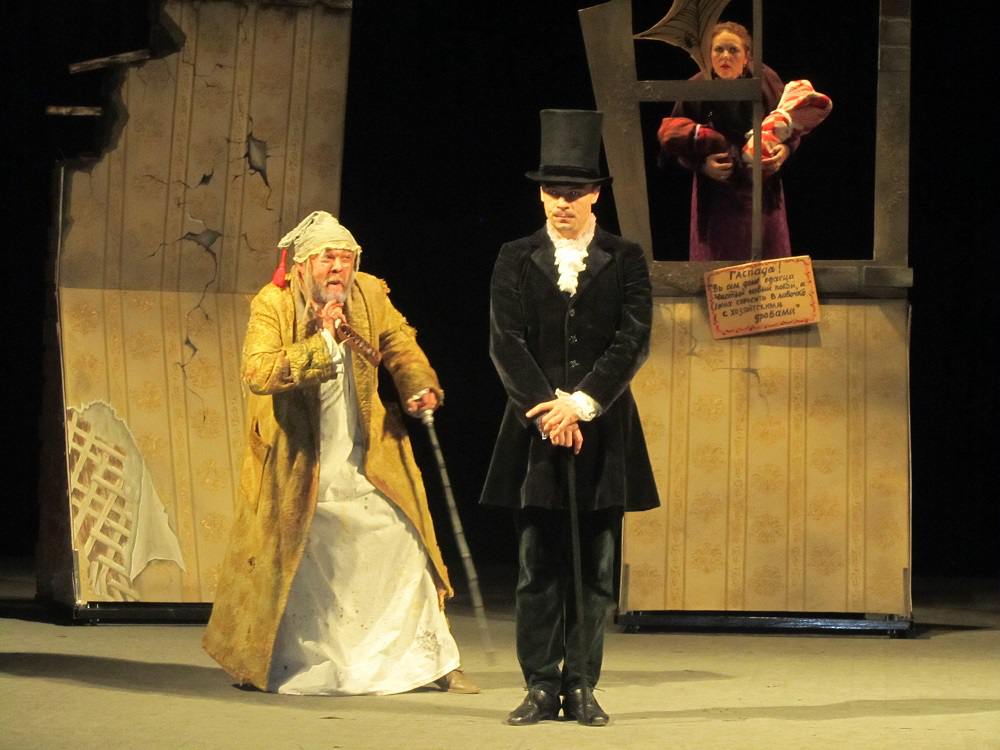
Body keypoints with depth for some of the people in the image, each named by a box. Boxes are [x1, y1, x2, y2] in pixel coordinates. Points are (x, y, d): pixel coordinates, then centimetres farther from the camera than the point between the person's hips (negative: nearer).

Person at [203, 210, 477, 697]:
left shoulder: (369, 296, -3)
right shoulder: (272, 306, -16)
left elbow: (399, 343, 13)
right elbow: (258, 373, -29)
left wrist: (420, 386, -5)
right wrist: (317, 341, -33)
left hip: (362, 464, 4)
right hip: (296, 465, -3)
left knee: (403, 547, 1)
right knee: (285, 563, 6)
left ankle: (432, 660, 11)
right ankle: (253, 661, 25)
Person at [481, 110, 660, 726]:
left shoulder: (626, 260, 6)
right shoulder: (516, 260, 8)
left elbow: (634, 342, -4)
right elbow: (506, 342, -1)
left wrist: (581, 404, -13)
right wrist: (547, 409, -12)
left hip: (603, 431, 0)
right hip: (534, 431, 0)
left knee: (595, 570, 1)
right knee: (539, 569, 1)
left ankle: (582, 688, 6)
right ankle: (541, 688, 4)